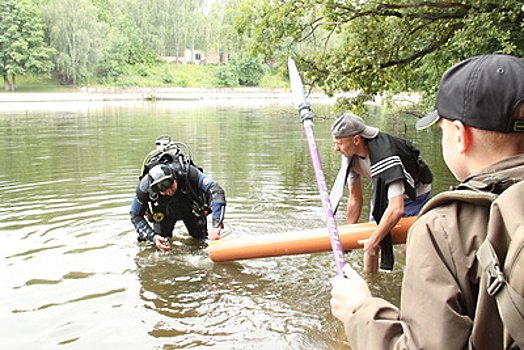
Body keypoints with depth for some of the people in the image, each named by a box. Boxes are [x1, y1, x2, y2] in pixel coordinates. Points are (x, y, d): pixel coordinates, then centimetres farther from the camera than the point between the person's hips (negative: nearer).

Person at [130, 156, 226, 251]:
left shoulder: (187, 173, -40)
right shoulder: (144, 186, -34)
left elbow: (216, 191, -45)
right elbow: (135, 216, -19)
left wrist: (217, 225, -54)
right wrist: (153, 237, -32)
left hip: (192, 210, 0)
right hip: (165, 214, 1)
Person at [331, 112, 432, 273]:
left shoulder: (386, 156, -41)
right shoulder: (350, 156, -18)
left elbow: (397, 209, -44)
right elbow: (355, 199, -7)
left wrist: (374, 240, -37)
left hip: (414, 195, -6)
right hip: (383, 192, 6)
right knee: (370, 245, 5)